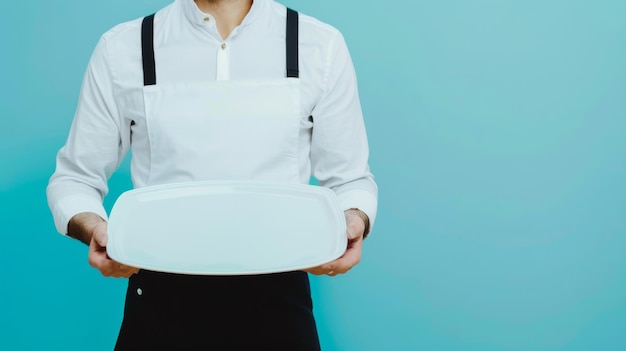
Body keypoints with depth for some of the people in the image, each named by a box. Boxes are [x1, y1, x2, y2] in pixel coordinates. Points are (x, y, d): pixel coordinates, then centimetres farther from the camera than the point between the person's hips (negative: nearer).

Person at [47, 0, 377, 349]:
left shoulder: (321, 46, -1)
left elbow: (349, 179, 4)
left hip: (276, 297, 0)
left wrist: (353, 220, -18)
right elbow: (74, 178, 5)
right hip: (162, 298, 0)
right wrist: (92, 227, -17)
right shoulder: (121, 49, -2)